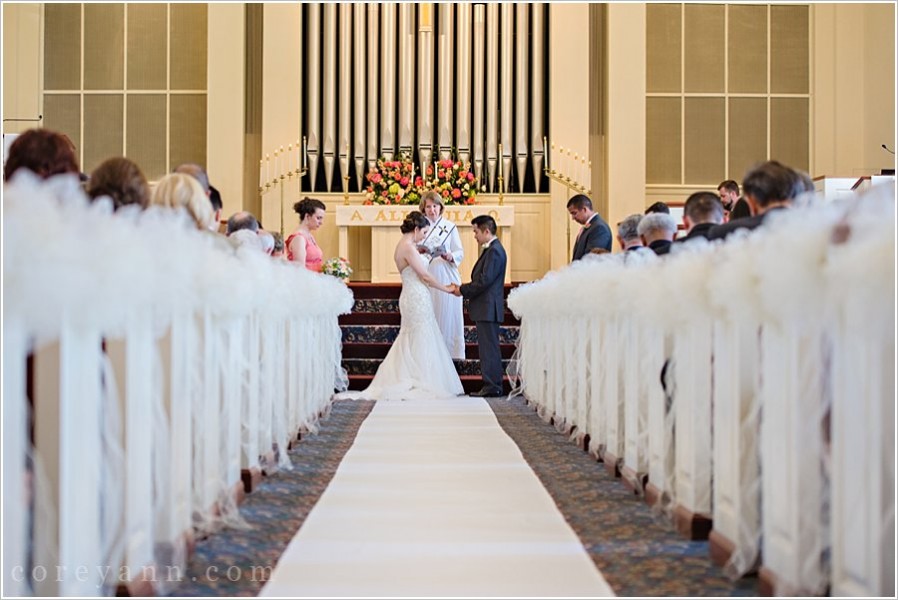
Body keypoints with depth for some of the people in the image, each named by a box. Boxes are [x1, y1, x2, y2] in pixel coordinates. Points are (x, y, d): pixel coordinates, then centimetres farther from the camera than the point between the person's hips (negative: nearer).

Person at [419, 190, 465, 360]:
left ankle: (449, 350, 6)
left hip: (447, 277, 0)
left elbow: (460, 253, 4)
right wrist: (419, 252, -11)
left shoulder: (449, 227, 5)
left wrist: (449, 256, -16)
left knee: (447, 314, -1)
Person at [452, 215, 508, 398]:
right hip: (485, 309, 10)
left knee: (489, 348, -7)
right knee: (487, 348, 11)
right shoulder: (491, 250, 18)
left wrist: (463, 290, -11)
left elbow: (485, 280, -20)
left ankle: (492, 387, -5)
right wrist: (464, 289, 7)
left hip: (488, 309, -10)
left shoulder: (494, 251, -15)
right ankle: (491, 386, 15)